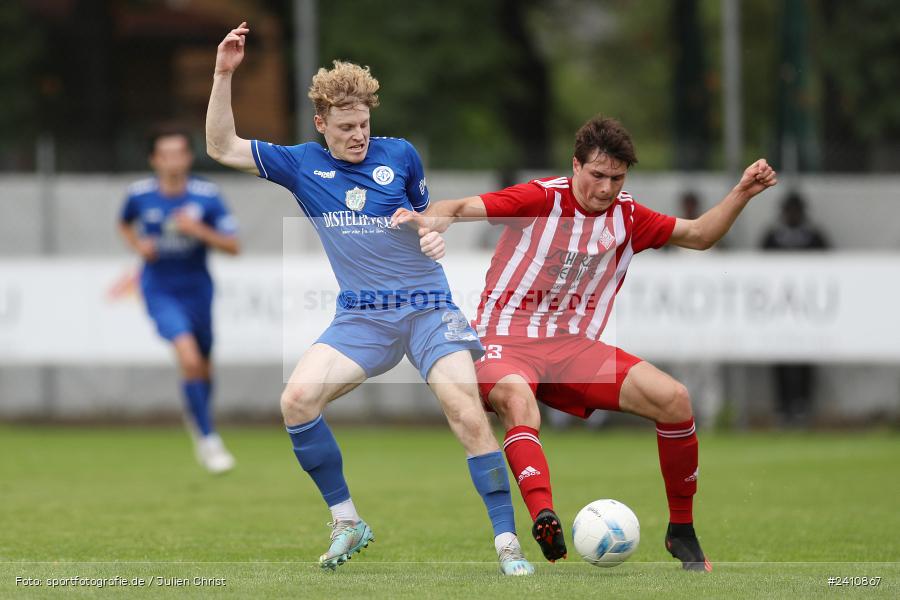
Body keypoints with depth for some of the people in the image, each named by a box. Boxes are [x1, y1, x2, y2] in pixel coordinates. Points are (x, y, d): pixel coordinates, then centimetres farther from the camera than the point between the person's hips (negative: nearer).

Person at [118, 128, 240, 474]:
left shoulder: (206, 196, -11)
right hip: (160, 291, -2)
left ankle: (196, 417, 48)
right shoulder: (140, 195, -8)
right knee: (189, 358, -22)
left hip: (196, 289, 2)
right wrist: (138, 245, -6)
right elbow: (125, 225, 14)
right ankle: (208, 439, -12)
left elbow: (233, 246, -10)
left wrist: (199, 230, -25)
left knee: (202, 367, 16)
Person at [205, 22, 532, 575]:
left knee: (467, 411, -19)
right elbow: (222, 148, 3)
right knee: (298, 398, -19)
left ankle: (507, 542, -12)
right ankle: (347, 523, -4)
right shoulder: (303, 165, 4)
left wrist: (436, 234, -5)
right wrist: (224, 74, -6)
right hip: (361, 316, 2)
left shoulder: (400, 155, 2)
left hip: (428, 306, -2)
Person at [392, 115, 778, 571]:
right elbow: (460, 208, -19)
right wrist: (432, 218, -41)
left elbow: (698, 234, 17)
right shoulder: (541, 200, -9)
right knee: (516, 399, -40)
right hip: (505, 342, -4)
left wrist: (742, 193, 4)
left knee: (673, 398, -14)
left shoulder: (626, 216, 6)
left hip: (575, 346, 4)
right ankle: (544, 518, -61)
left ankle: (681, 532, 2)